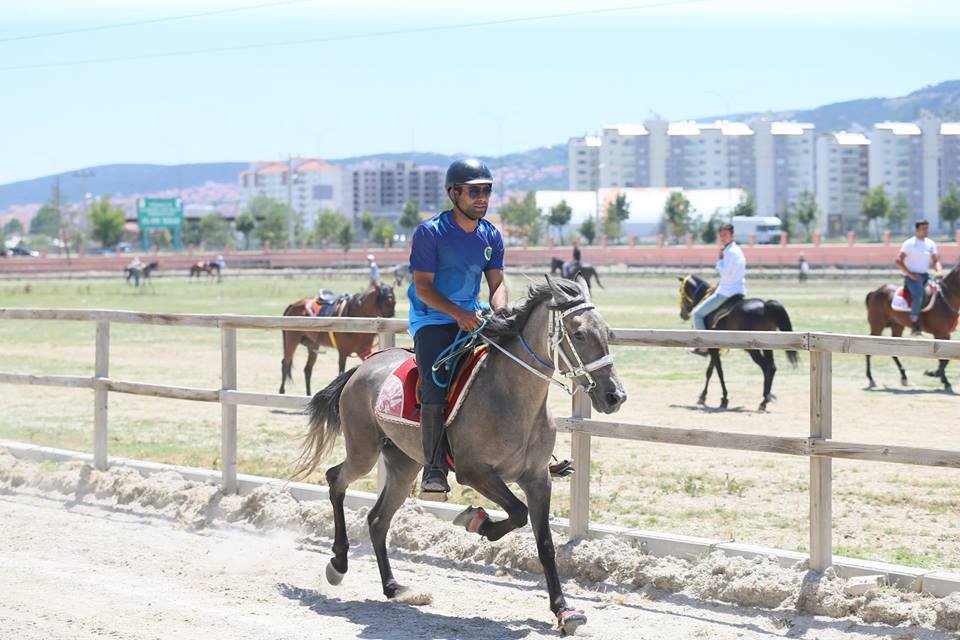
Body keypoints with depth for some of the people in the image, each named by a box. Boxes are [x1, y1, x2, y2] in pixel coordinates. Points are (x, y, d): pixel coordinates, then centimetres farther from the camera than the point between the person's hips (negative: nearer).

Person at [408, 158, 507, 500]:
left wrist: (500, 313, -15)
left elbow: (497, 284, 7)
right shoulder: (430, 232, -11)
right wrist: (458, 314, -25)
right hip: (432, 320, -6)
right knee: (436, 385, -26)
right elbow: (423, 287, -12)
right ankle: (434, 470, -26)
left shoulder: (491, 236, 8)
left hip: (472, 317, 6)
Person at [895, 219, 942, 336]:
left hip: (926, 276, 7)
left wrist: (939, 271, -10)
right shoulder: (909, 243, -5)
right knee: (918, 294, -33)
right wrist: (910, 274, -16)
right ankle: (914, 323, -29)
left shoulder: (931, 244, 12)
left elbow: (936, 261, 12)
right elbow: (898, 261, -9)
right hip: (912, 277, -7)